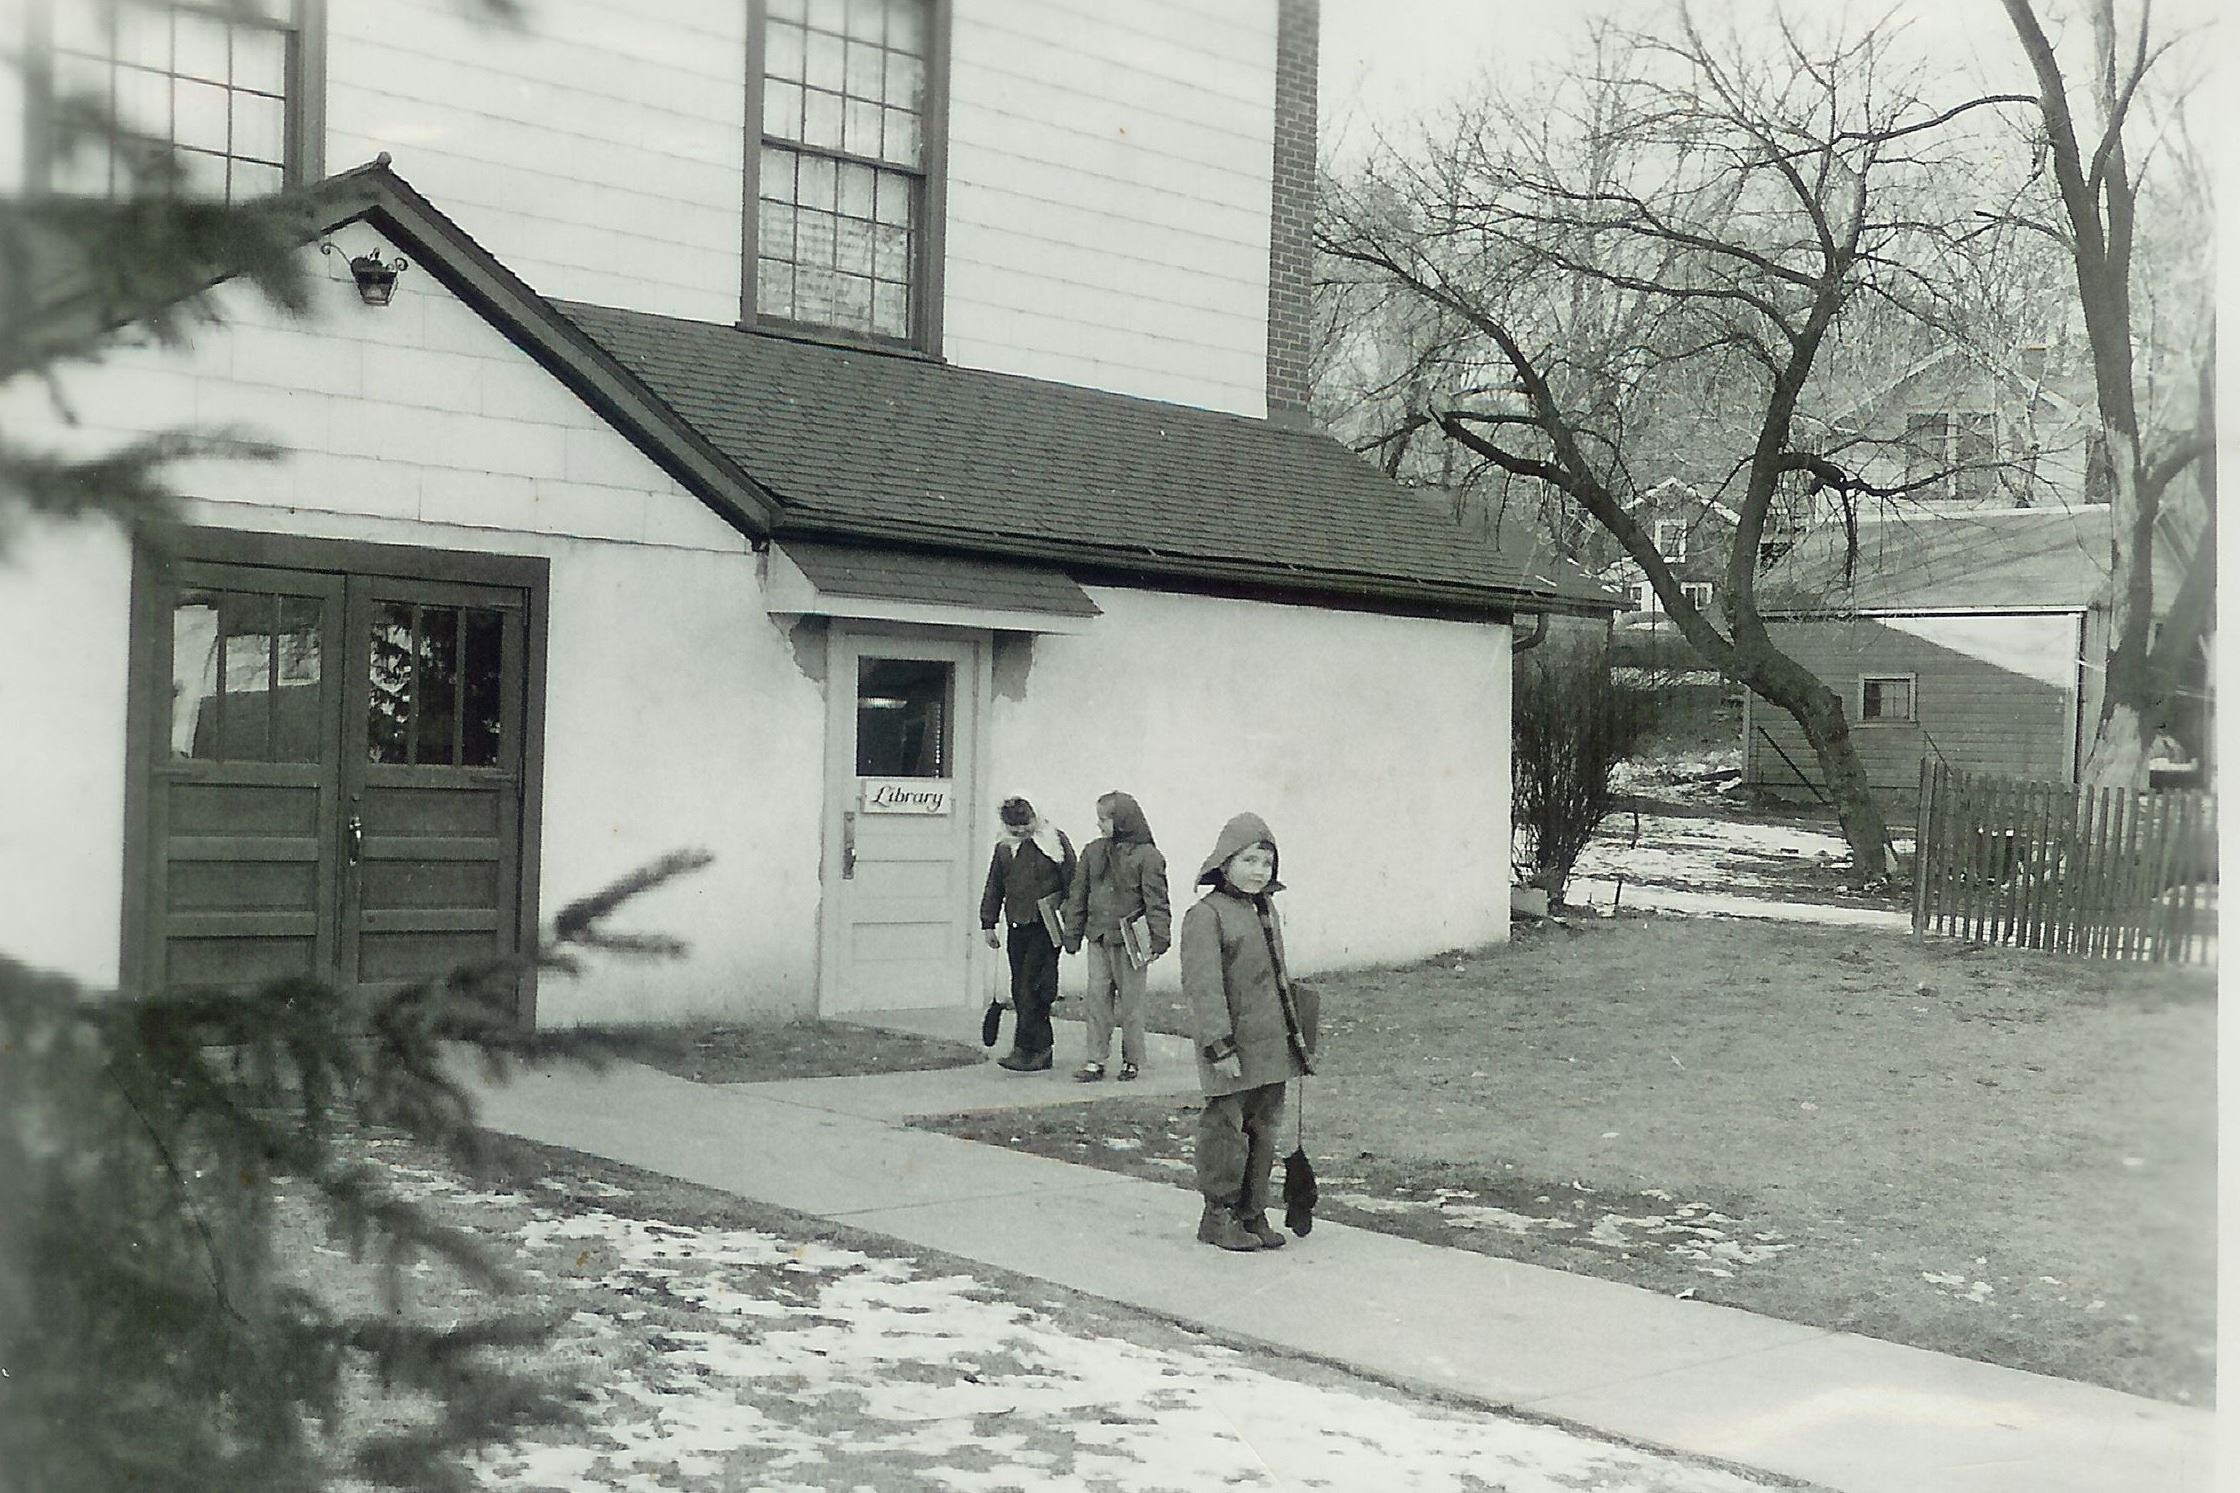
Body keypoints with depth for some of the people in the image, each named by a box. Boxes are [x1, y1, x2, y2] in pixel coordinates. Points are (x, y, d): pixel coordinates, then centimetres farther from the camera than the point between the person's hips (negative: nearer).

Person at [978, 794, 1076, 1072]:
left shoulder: (1056, 842, -3)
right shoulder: (1004, 848, 12)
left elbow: (1072, 883, -2)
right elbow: (994, 888, 20)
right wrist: (988, 924, 16)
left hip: (1047, 926, -6)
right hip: (1018, 927, 6)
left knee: (1032, 989, -11)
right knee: (1020, 989, 5)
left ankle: (1026, 1049, -9)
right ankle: (1041, 1050, 12)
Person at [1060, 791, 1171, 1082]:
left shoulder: (1147, 856, -6)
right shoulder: (1092, 852, 8)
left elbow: (1156, 901, -7)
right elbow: (1078, 896, 13)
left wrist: (1158, 938, -13)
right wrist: (1073, 935, 11)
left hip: (1129, 940, -4)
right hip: (1098, 938, 4)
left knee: (1131, 1001, 4)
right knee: (1097, 998, 3)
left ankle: (1132, 1060, 16)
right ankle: (1096, 1060, 9)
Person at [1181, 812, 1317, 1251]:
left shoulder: (1266, 907, 14)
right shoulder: (1205, 915, -11)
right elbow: (1202, 984, -17)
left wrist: (1298, 1038, 24)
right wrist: (1220, 1045, -22)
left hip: (1274, 1046, 8)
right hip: (1234, 1049, -8)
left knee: (1265, 1130, 12)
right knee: (1226, 1129, -1)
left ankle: (1253, 1214, 22)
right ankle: (1218, 1217, 11)